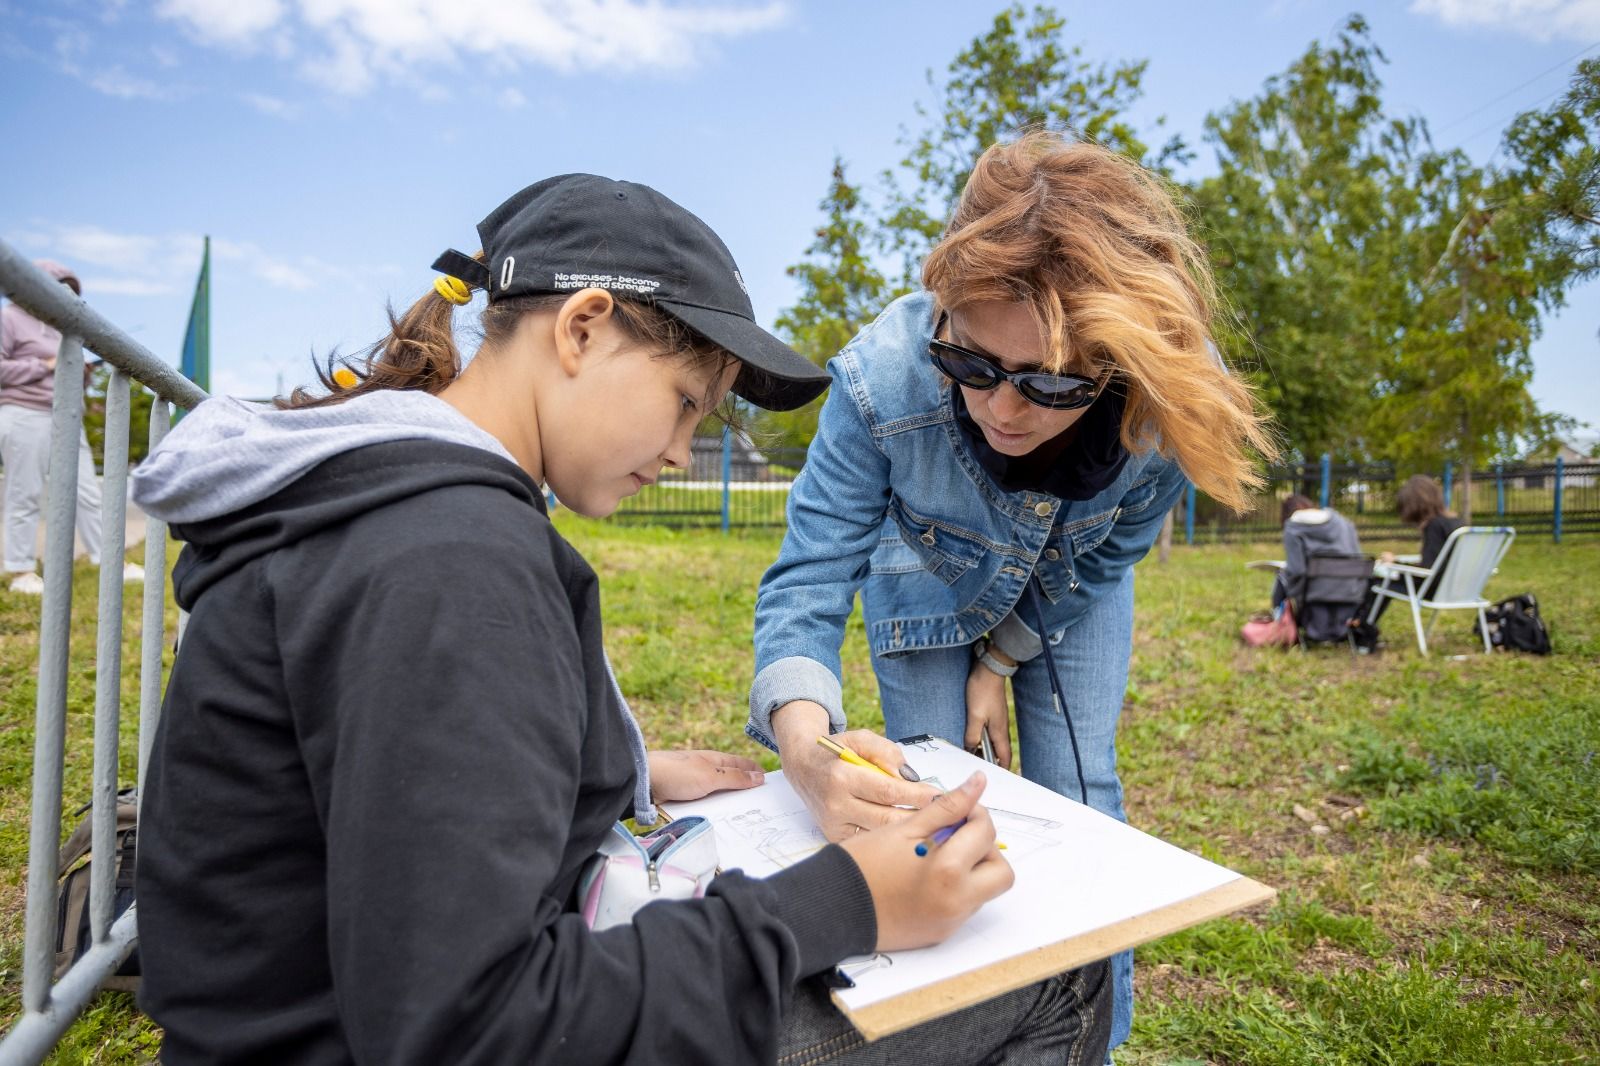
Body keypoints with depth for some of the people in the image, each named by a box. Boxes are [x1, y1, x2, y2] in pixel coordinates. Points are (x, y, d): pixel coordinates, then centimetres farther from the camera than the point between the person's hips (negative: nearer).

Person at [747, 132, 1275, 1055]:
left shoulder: (1178, 400, -34)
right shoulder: (884, 382, -41)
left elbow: (1101, 559, -14)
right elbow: (805, 583, -36)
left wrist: (1000, 663, -7)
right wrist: (810, 754, -55)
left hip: (1070, 587, 2)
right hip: (931, 585, -1)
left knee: (1080, 807, 3)